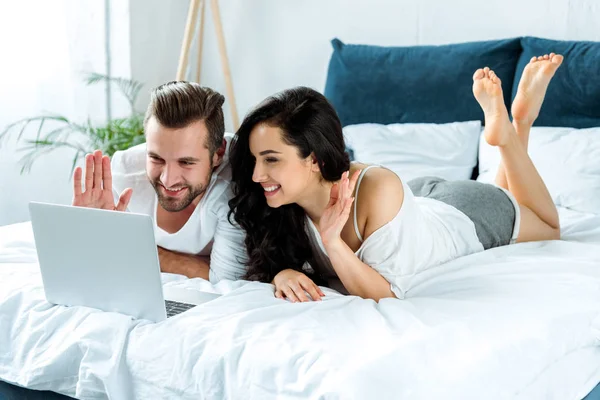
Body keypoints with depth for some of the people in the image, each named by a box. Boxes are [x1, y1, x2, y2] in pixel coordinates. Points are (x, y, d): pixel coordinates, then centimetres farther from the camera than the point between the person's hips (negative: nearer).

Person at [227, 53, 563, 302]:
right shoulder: (284, 203, -31)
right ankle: (501, 125, 35)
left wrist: (333, 242, -52)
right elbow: (273, 260, -15)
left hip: (472, 215, -4)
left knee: (549, 231, 30)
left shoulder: (377, 189, -46)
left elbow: (387, 294, -40)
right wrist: (282, 275, -37)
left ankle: (516, 123, 27)